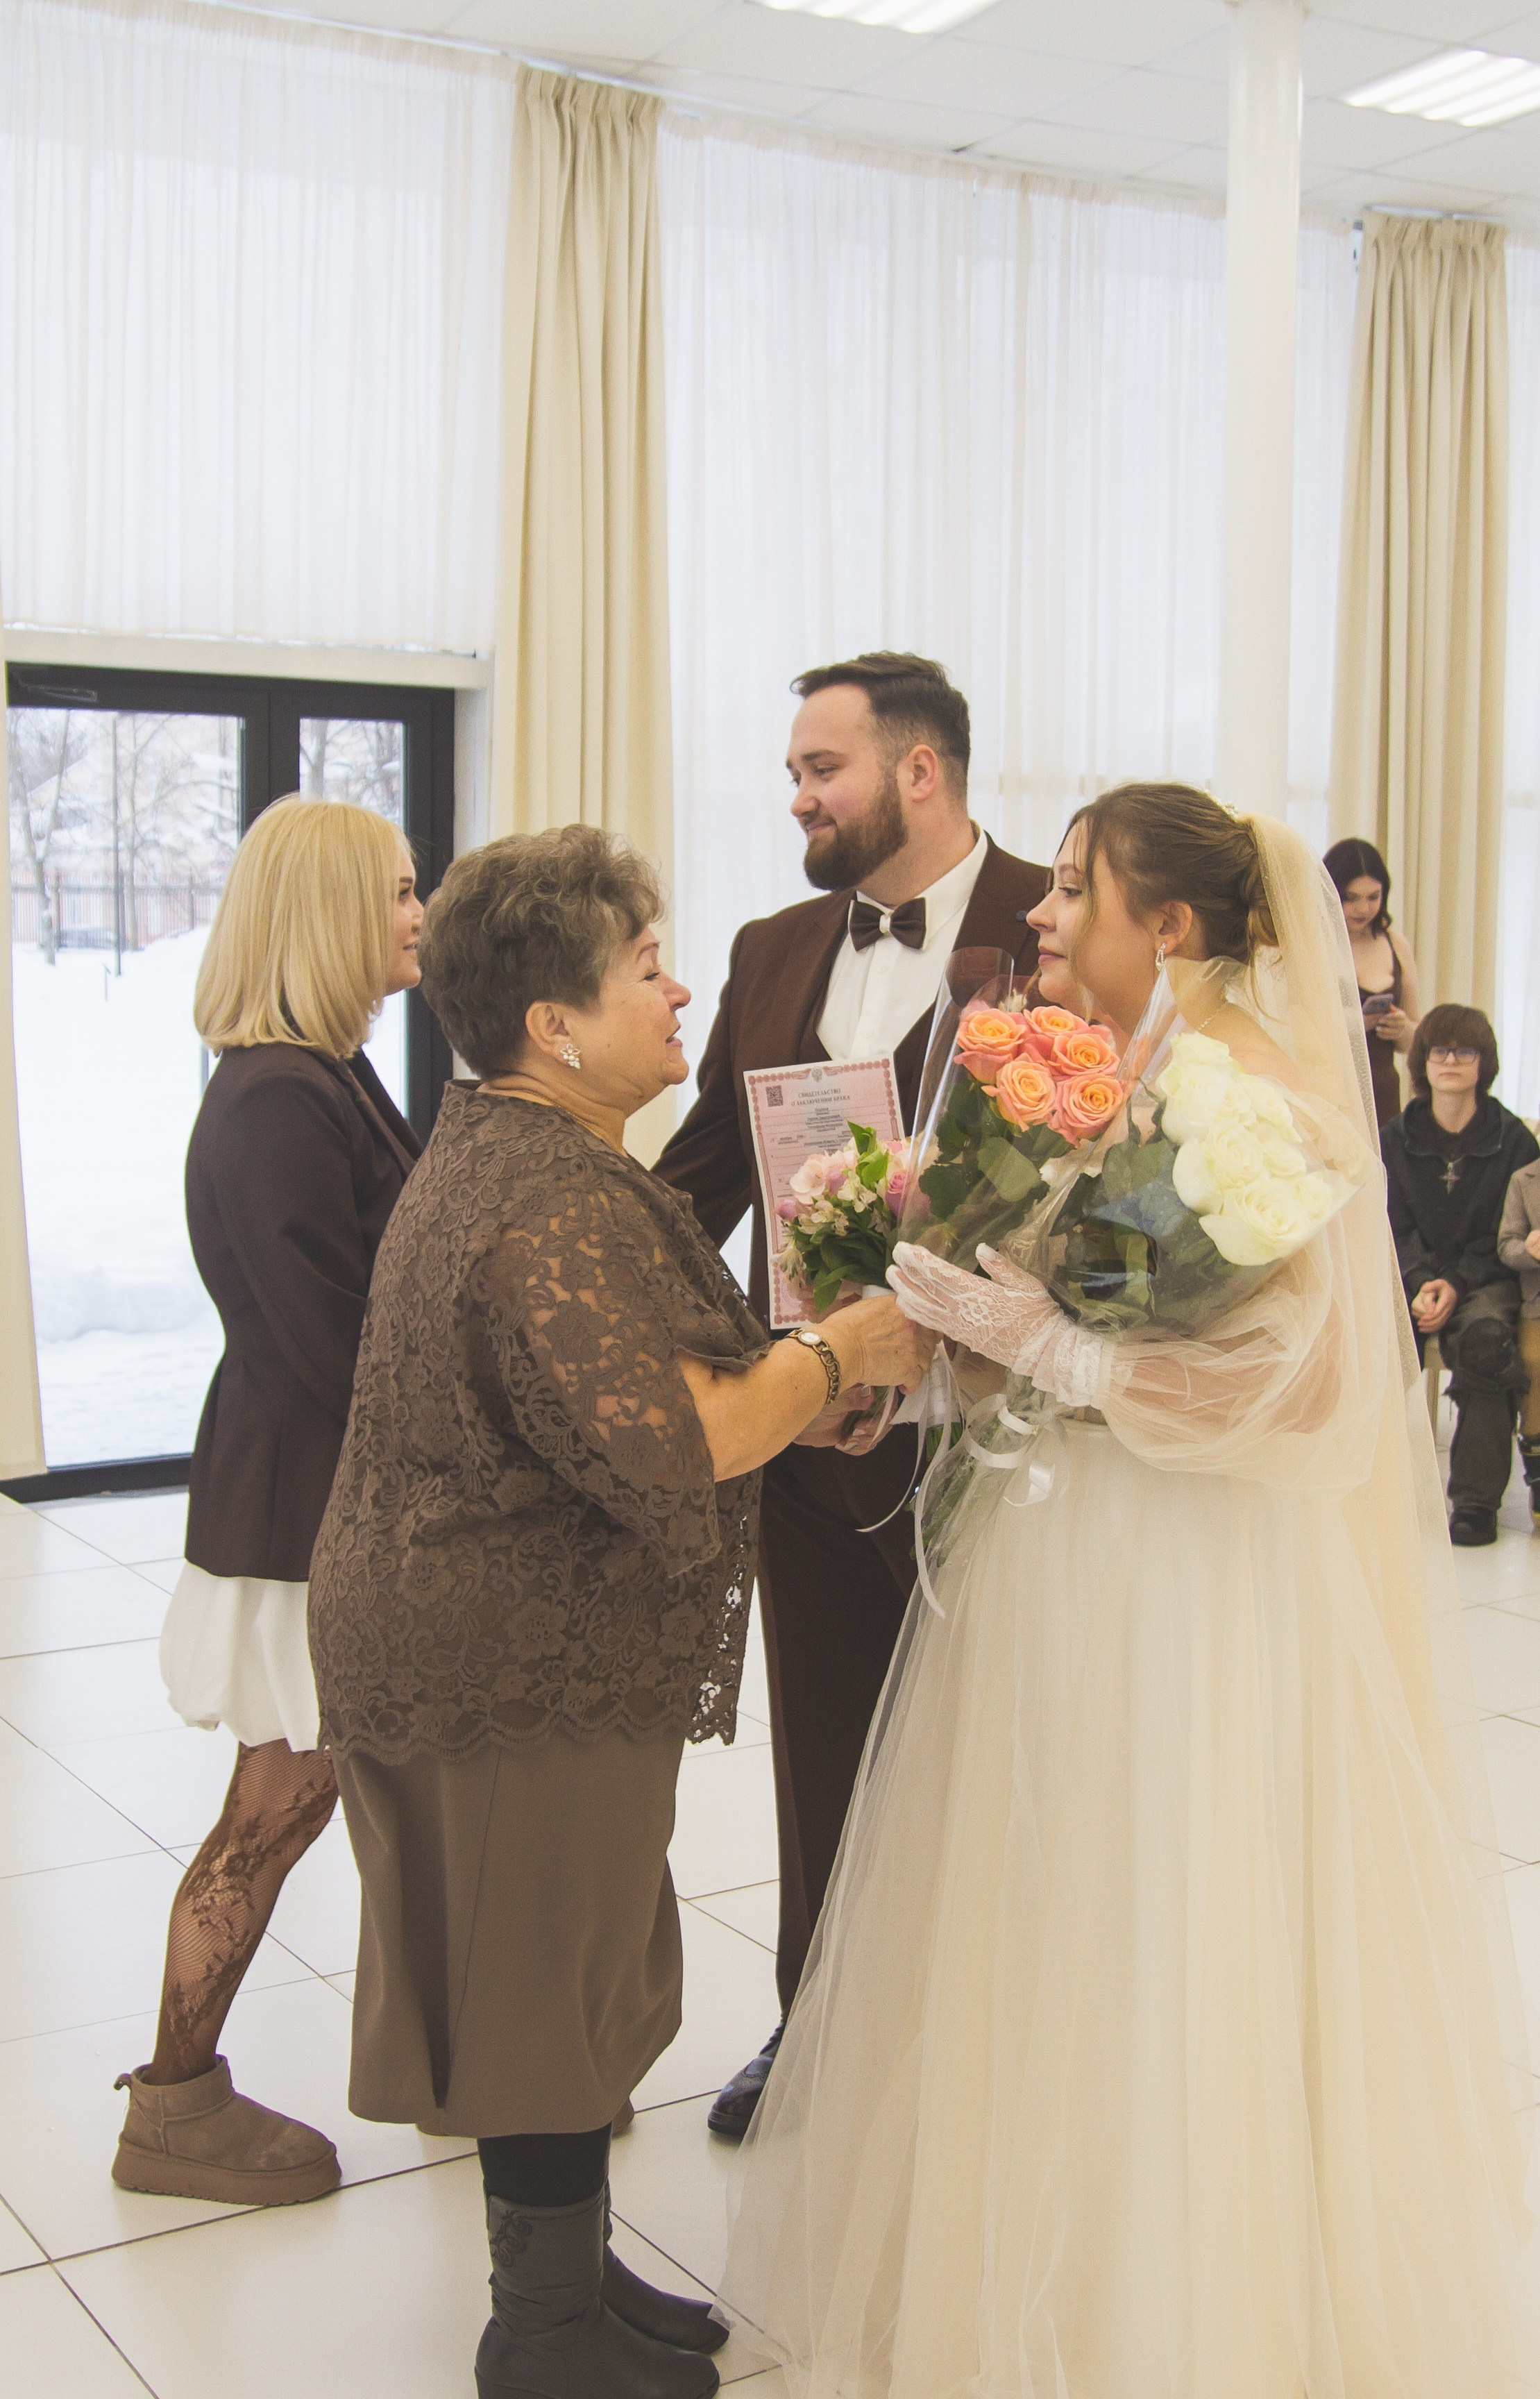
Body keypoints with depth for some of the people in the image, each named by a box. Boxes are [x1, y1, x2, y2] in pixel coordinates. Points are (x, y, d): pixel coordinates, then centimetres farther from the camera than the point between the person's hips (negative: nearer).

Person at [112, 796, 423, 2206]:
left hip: (351, 1496, 9)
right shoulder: (276, 1104, -22)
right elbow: (333, 1342, -23)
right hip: (305, 1513, -9)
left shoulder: (324, 1078, 10)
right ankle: (175, 2108, 22)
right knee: (279, 1806, 4)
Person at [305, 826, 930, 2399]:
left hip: (497, 1642, 10)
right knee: (552, 1978, 5)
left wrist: (790, 1368, 7)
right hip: (532, 1668, -10)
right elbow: (666, 1446, -30)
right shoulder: (551, 1201, -25)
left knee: (547, 1967, 20)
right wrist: (837, 1355, -16)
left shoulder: (498, 1149, 11)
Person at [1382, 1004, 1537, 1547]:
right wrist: (1421, 1283, -16)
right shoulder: (1395, 1139, 9)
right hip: (1414, 1274, 2)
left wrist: (1457, 1284, -18)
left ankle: (1476, 1501, -30)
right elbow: (1395, 1226, 4)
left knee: (1484, 1336, -35)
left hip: (1487, 1277, -2)